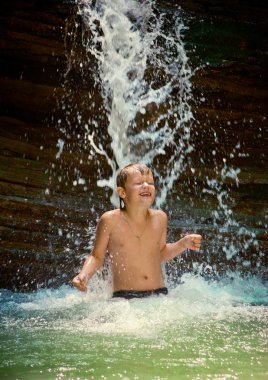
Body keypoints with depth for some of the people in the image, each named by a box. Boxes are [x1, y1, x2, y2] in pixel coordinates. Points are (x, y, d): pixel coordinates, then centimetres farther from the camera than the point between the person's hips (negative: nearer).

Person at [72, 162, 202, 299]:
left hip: (159, 294, 4)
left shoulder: (160, 218, 5)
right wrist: (84, 275, -14)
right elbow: (97, 256, 4)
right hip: (124, 297, -3)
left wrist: (183, 244, 8)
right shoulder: (110, 220, -6)